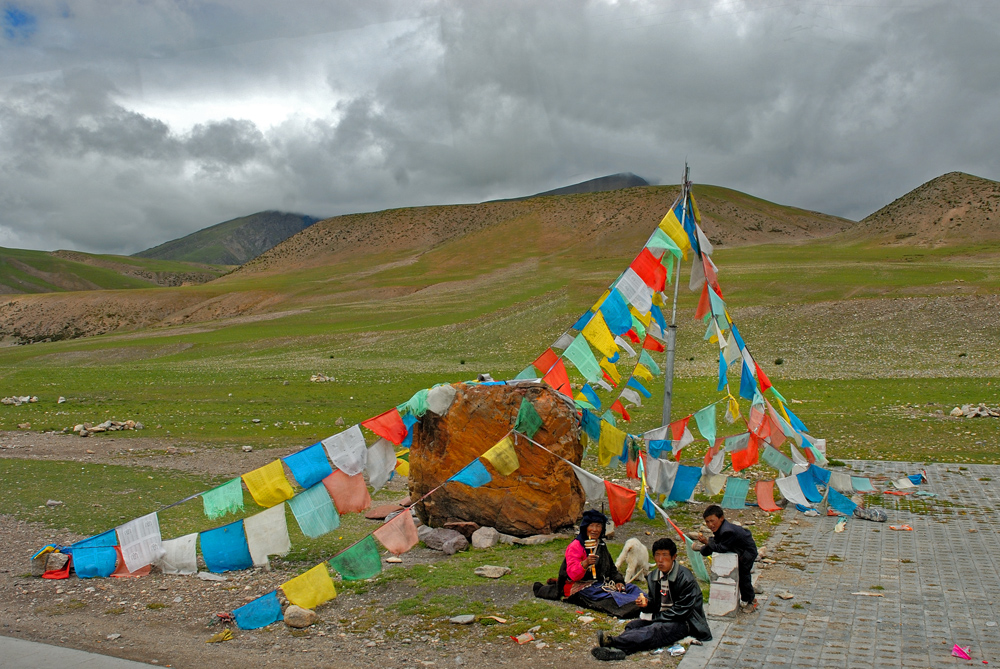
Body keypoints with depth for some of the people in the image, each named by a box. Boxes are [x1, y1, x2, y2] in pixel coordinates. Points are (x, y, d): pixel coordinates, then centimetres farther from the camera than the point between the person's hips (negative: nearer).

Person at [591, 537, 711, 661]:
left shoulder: (685, 578, -13)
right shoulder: (653, 576, 8)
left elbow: (682, 610, -15)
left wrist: (657, 618, -13)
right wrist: (647, 603, -8)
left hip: (684, 623, -8)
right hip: (661, 619, 8)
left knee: (656, 630, -34)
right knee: (633, 625, -16)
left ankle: (613, 642, -54)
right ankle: (618, 649, -49)